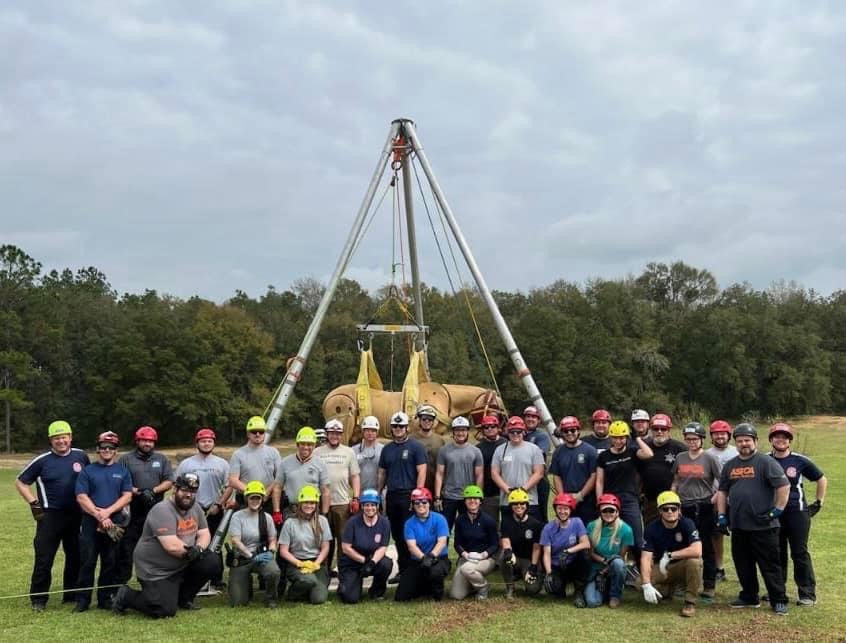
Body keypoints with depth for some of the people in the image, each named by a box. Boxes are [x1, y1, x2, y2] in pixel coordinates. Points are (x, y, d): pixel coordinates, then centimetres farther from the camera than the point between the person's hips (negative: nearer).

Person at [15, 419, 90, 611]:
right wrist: (34, 504, -6)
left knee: (76, 557, 10)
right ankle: (38, 599, 5)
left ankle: (71, 596, 23)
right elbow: (20, 482, 2)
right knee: (44, 559, -4)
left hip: (77, 515, 3)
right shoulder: (42, 460, -5)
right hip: (50, 515, -3)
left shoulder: (81, 456, 3)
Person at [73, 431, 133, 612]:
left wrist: (108, 512, -12)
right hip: (90, 523, -1)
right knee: (87, 562, -1)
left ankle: (105, 599, 14)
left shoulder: (123, 471, 10)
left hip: (115, 523, 1)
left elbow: (127, 496, 2)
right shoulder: (88, 471, 6)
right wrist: (99, 516, -12)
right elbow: (81, 497, -3)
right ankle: (82, 600, 5)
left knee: (110, 563, 5)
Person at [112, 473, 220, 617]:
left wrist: (199, 548, -18)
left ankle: (184, 598, 13)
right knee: (166, 611, -17)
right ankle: (126, 596, 8)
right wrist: (191, 551, -12)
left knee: (213, 563, -9)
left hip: (182, 565, 8)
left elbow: (204, 534, 4)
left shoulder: (195, 508, 5)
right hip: (155, 571, -8)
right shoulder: (162, 511, -21)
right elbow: (172, 546, -28)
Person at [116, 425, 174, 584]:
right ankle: (121, 582, 1)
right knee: (126, 547, -3)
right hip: (133, 512, -3)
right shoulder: (126, 459, 4)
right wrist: (137, 492, -16)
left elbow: (169, 481, 6)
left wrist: (153, 491, -10)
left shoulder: (161, 459, 13)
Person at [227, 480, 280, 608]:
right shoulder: (238, 516, -3)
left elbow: (272, 540, 11)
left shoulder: (267, 517, 7)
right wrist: (252, 556, -21)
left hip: (262, 556, 1)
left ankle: (270, 598, -4)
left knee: (274, 572, -35)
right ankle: (247, 583, 28)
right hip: (241, 559, -1)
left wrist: (270, 552, -11)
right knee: (237, 602, -7)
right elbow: (235, 541, -12)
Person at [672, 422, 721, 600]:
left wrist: (715, 497, -12)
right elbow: (675, 482, 16)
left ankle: (709, 586, 7)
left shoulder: (710, 459, -5)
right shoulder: (680, 458, 8)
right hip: (684, 507, 4)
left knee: (706, 547, 1)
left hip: (704, 507, -4)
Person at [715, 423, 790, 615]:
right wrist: (721, 515, 12)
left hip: (763, 526, -6)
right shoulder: (730, 465, 14)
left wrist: (778, 509, -11)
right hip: (738, 526, 6)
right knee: (743, 564, 13)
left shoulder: (766, 462, -6)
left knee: (770, 565, -2)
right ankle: (749, 597, 26)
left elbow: (784, 485, -11)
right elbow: (722, 491, 20)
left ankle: (779, 601, 6)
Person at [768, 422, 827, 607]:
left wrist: (819, 502, 8)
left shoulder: (800, 461, -3)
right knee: (777, 553, 11)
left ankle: (808, 594, 4)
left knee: (800, 553, -2)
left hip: (797, 513, -3)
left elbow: (821, 479, 9)